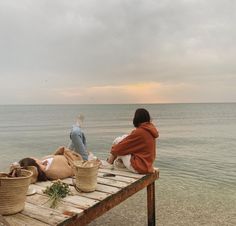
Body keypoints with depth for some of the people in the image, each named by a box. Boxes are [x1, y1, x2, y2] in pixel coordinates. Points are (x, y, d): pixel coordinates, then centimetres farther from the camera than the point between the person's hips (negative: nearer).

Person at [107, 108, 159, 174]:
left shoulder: (140, 132, -22)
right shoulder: (150, 128, 2)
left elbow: (120, 147, -12)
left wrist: (113, 150, 8)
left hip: (138, 167, -9)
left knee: (119, 141, 0)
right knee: (124, 138, 10)